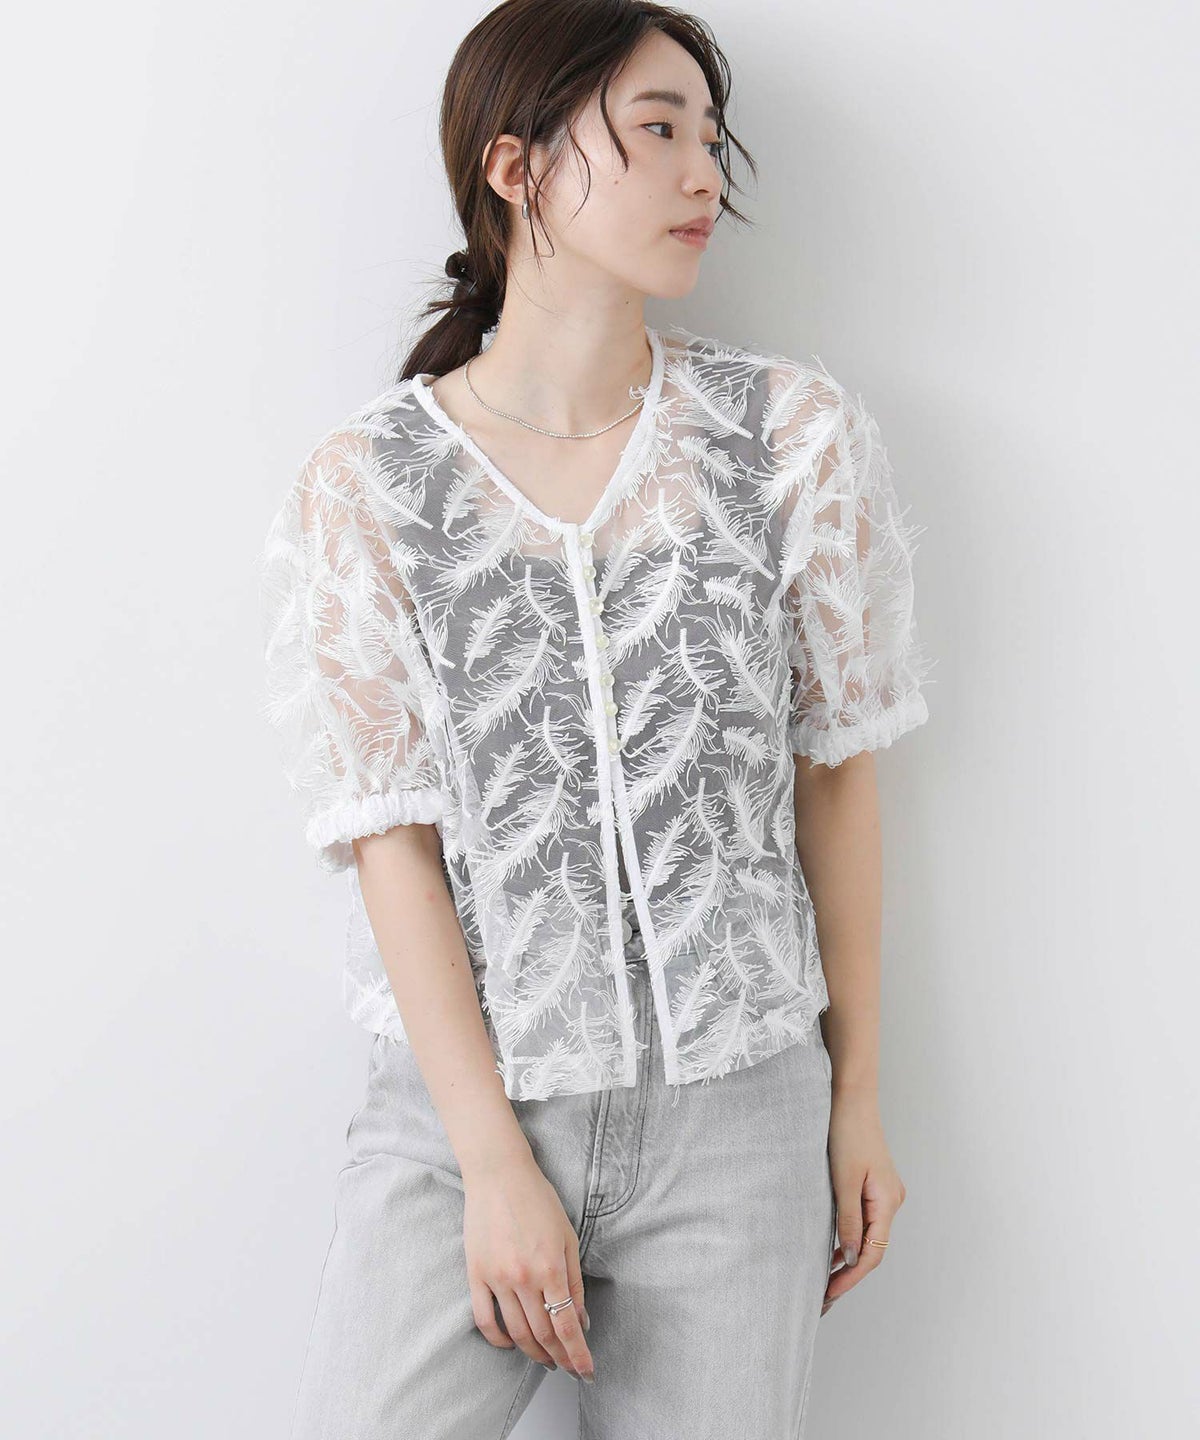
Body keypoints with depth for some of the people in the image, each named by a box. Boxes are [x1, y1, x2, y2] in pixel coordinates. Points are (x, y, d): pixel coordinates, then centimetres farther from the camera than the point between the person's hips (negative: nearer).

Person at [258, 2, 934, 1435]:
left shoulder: (794, 433, -1)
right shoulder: (363, 486, -4)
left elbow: (835, 770, 4)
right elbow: (389, 840, -6)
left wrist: (859, 1098, 6)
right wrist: (495, 1163, -10)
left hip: (736, 1105, 1)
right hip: (461, 1102, -1)